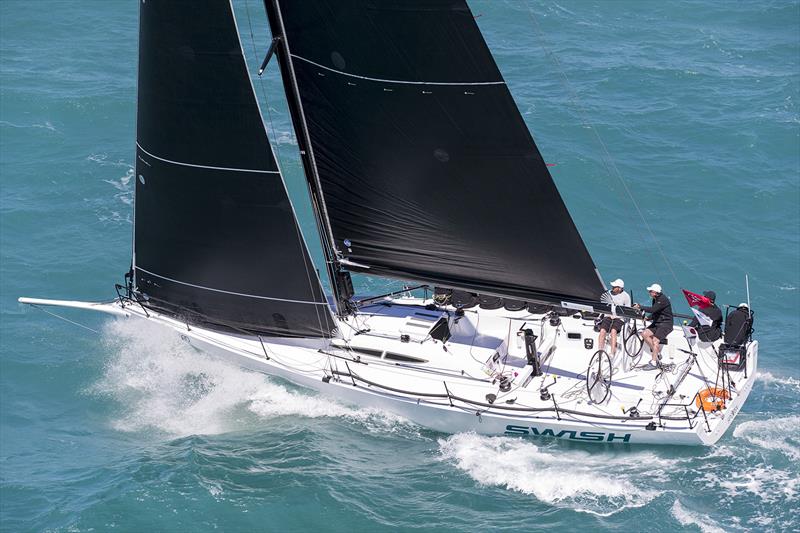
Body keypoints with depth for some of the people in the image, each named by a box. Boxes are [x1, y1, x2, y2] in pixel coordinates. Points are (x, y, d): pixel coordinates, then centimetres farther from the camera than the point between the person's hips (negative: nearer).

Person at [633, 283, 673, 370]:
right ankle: (657, 353, 4)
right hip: (657, 323, 9)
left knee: (655, 340, -23)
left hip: (666, 324, -9)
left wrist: (640, 307, -21)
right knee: (644, 334, -6)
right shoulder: (655, 299, 11)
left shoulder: (663, 300, -19)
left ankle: (654, 363, -19)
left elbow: (652, 309, -28)